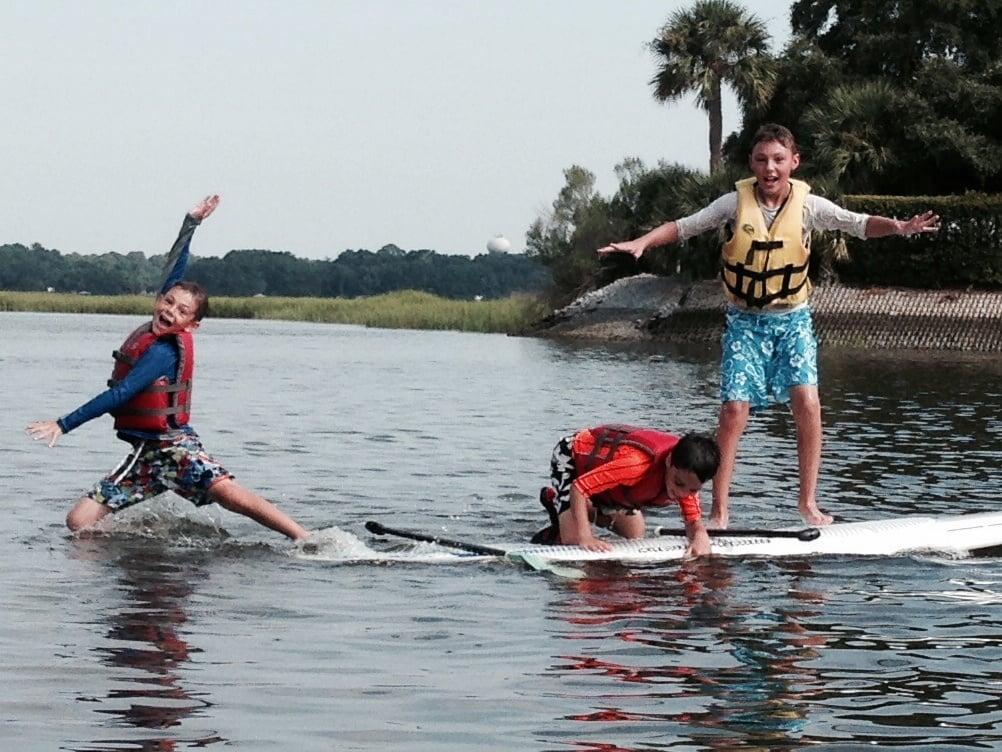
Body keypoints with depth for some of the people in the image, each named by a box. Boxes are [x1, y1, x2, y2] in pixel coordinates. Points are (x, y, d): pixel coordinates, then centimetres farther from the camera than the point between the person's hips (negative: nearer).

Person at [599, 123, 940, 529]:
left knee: (806, 403, -15)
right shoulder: (736, 202, -7)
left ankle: (808, 502, -1)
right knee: (734, 409, -10)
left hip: (792, 318, 1)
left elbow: (857, 224, -11)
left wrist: (898, 227, -30)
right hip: (745, 320, 0)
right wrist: (641, 242, -17)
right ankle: (719, 511, -2)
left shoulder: (807, 205, -6)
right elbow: (684, 226, -3)